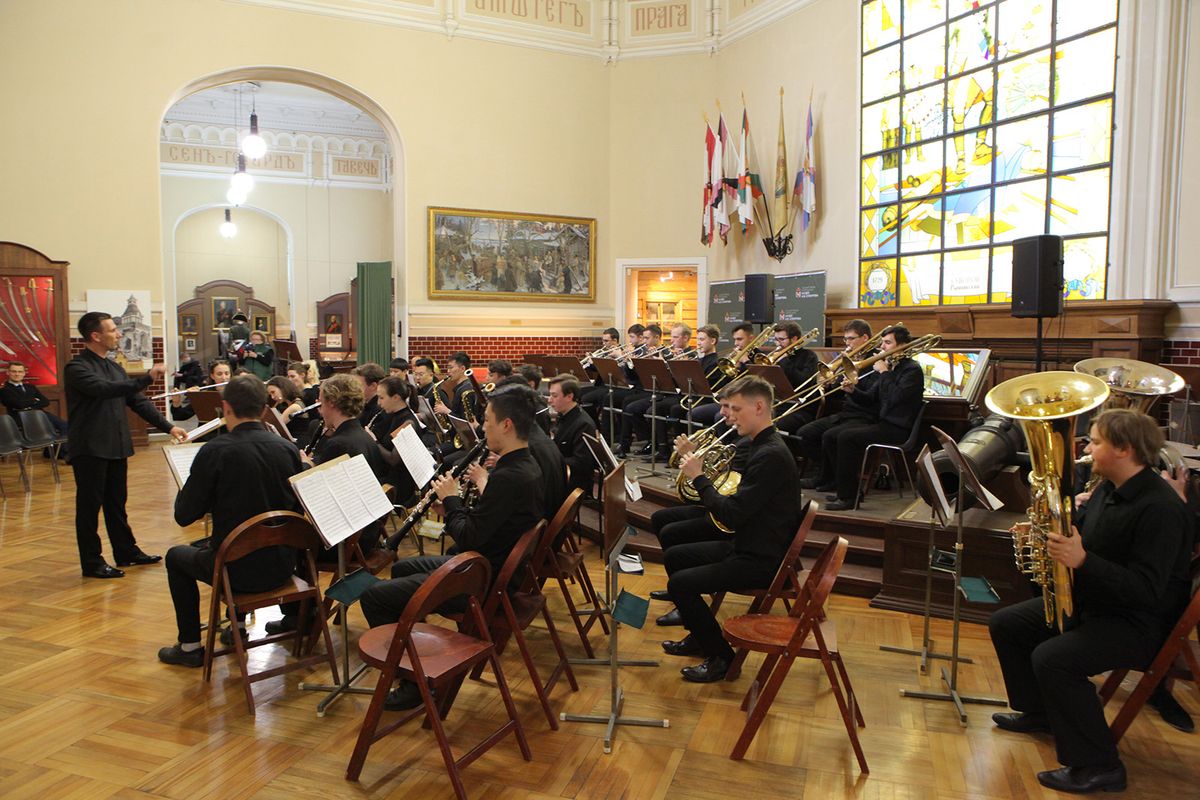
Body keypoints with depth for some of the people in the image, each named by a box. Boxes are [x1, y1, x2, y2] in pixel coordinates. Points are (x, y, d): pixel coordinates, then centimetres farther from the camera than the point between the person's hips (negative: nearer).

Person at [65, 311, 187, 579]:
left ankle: (126, 552, 26)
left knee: (116, 503, 16)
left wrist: (168, 426, 5)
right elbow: (104, 389, -30)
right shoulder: (76, 368, -11)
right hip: (89, 448, -7)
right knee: (90, 504, 2)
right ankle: (91, 562, 11)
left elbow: (137, 401, 13)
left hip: (116, 446, 8)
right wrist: (147, 378, -37)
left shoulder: (114, 367, 13)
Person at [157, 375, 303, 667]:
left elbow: (184, 516, -9)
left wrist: (190, 487, 9)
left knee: (176, 556, 27)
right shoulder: (288, 449, -4)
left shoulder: (214, 452, -17)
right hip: (280, 566, 5)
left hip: (237, 569, -5)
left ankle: (190, 646, 31)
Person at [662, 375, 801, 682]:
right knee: (673, 556, 16)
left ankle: (721, 657, 1)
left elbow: (731, 515, -27)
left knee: (680, 584, -18)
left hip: (763, 561, -11)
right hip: (747, 545, 11)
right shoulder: (763, 446, 9)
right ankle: (699, 636, 28)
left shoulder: (770, 455, -24)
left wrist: (698, 477, -18)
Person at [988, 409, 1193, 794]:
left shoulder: (1160, 508, -25)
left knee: (1051, 659, -30)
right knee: (1005, 624, 10)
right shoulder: (1107, 490, 5)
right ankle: (1038, 712, 28)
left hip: (1138, 623, -10)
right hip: (1088, 601, 10)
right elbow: (1079, 537, 18)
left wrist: (1082, 560, -41)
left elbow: (1146, 590, -30)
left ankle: (1099, 767, -12)